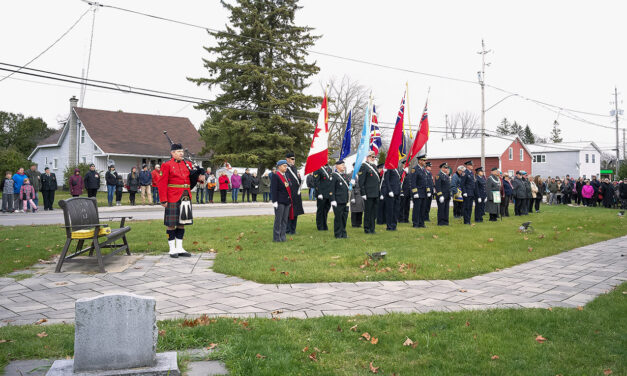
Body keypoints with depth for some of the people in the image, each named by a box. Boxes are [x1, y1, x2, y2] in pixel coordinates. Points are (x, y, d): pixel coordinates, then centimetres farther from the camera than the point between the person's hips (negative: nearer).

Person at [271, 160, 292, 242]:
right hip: (280, 201, -8)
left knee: (285, 220, 10)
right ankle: (276, 237, 3)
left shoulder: (285, 176, 17)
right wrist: (274, 201, -18)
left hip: (287, 201, 8)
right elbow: (274, 189, -13)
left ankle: (282, 236, 17)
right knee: (278, 220, -3)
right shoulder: (275, 176, -8)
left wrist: (290, 200, 16)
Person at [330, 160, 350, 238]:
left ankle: (343, 234, 20)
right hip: (338, 201, -7)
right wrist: (333, 200, -16)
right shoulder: (334, 175, -7)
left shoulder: (345, 176, 16)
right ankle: (338, 234, 7)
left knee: (344, 217, 10)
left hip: (345, 200, 7)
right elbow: (332, 189, -11)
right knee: (338, 217, -1)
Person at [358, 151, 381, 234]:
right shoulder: (364, 166, -10)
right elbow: (361, 181, -14)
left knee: (374, 212, 12)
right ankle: (367, 229, 8)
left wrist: (378, 192, 19)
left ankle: (372, 228, 19)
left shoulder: (374, 166, 17)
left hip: (375, 194, 8)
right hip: (368, 194, -8)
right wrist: (363, 193, -18)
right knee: (368, 212, -1)